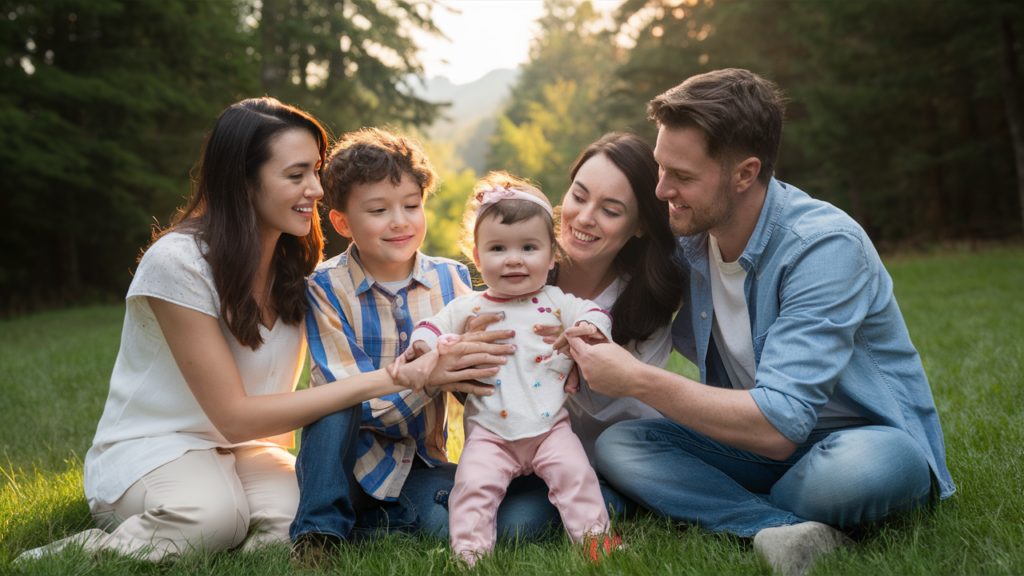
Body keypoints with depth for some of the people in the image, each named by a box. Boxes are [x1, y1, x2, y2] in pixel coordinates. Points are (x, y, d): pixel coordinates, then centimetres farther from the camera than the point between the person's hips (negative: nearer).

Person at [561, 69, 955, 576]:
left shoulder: (824, 246, -25)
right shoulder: (689, 236, -4)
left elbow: (778, 426, -32)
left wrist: (637, 380, -28)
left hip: (869, 439, -6)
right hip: (757, 441, 6)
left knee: (864, 464, -40)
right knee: (616, 446, -16)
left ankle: (725, 512, -13)